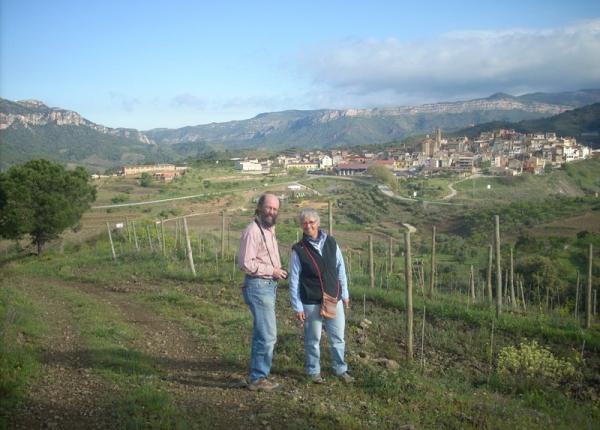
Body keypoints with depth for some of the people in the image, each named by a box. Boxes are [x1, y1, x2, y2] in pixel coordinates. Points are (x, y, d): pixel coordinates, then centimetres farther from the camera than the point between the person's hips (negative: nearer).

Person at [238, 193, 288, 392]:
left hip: (269, 286, 10)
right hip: (258, 286, -10)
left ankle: (258, 374, 26)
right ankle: (258, 378, 3)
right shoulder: (252, 231, -16)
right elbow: (246, 264, -22)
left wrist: (277, 270, 9)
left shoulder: (269, 229, 14)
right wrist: (272, 270, -16)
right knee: (268, 335, -8)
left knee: (261, 334, 16)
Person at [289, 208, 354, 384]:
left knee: (338, 337, 9)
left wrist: (345, 294, 10)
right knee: (313, 339, 8)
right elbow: (294, 280, -5)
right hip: (311, 303, -3)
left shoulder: (331, 243, 2)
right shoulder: (298, 250, -6)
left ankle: (341, 369, 26)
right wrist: (297, 307, -6)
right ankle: (314, 371, 25)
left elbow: (341, 270, 9)